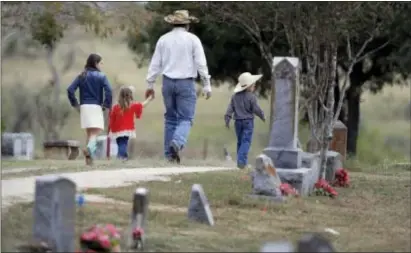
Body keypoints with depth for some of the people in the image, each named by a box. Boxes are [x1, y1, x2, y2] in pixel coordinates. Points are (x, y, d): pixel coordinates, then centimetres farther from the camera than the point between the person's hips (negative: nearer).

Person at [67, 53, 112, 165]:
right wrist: (107, 105, -4)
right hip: (96, 107, -4)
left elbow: (70, 90, -2)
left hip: (84, 107, 4)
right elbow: (108, 90, -16)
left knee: (89, 133, 14)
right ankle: (89, 148, -35)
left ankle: (89, 156, 6)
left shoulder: (81, 76, 8)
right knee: (95, 132, -5)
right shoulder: (101, 76, -2)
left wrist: (75, 104, 6)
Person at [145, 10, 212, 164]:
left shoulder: (163, 39, 5)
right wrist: (206, 86, -4)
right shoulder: (192, 39, -4)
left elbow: (155, 64, 7)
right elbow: (201, 64, -8)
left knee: (170, 118, 13)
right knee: (185, 118, 0)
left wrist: (150, 85, 14)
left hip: (168, 82, 3)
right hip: (186, 83, -3)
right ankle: (177, 143, -27)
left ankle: (169, 153, 11)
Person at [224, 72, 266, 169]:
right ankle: (241, 160, -19)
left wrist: (227, 119, 6)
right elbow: (256, 109, -9)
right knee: (246, 141, -7)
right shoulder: (251, 97, -11)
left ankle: (241, 160, 18)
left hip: (238, 121, 5)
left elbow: (230, 108, 3)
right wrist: (262, 116, 8)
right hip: (248, 121, -5)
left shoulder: (235, 96, 4)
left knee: (240, 141, 15)